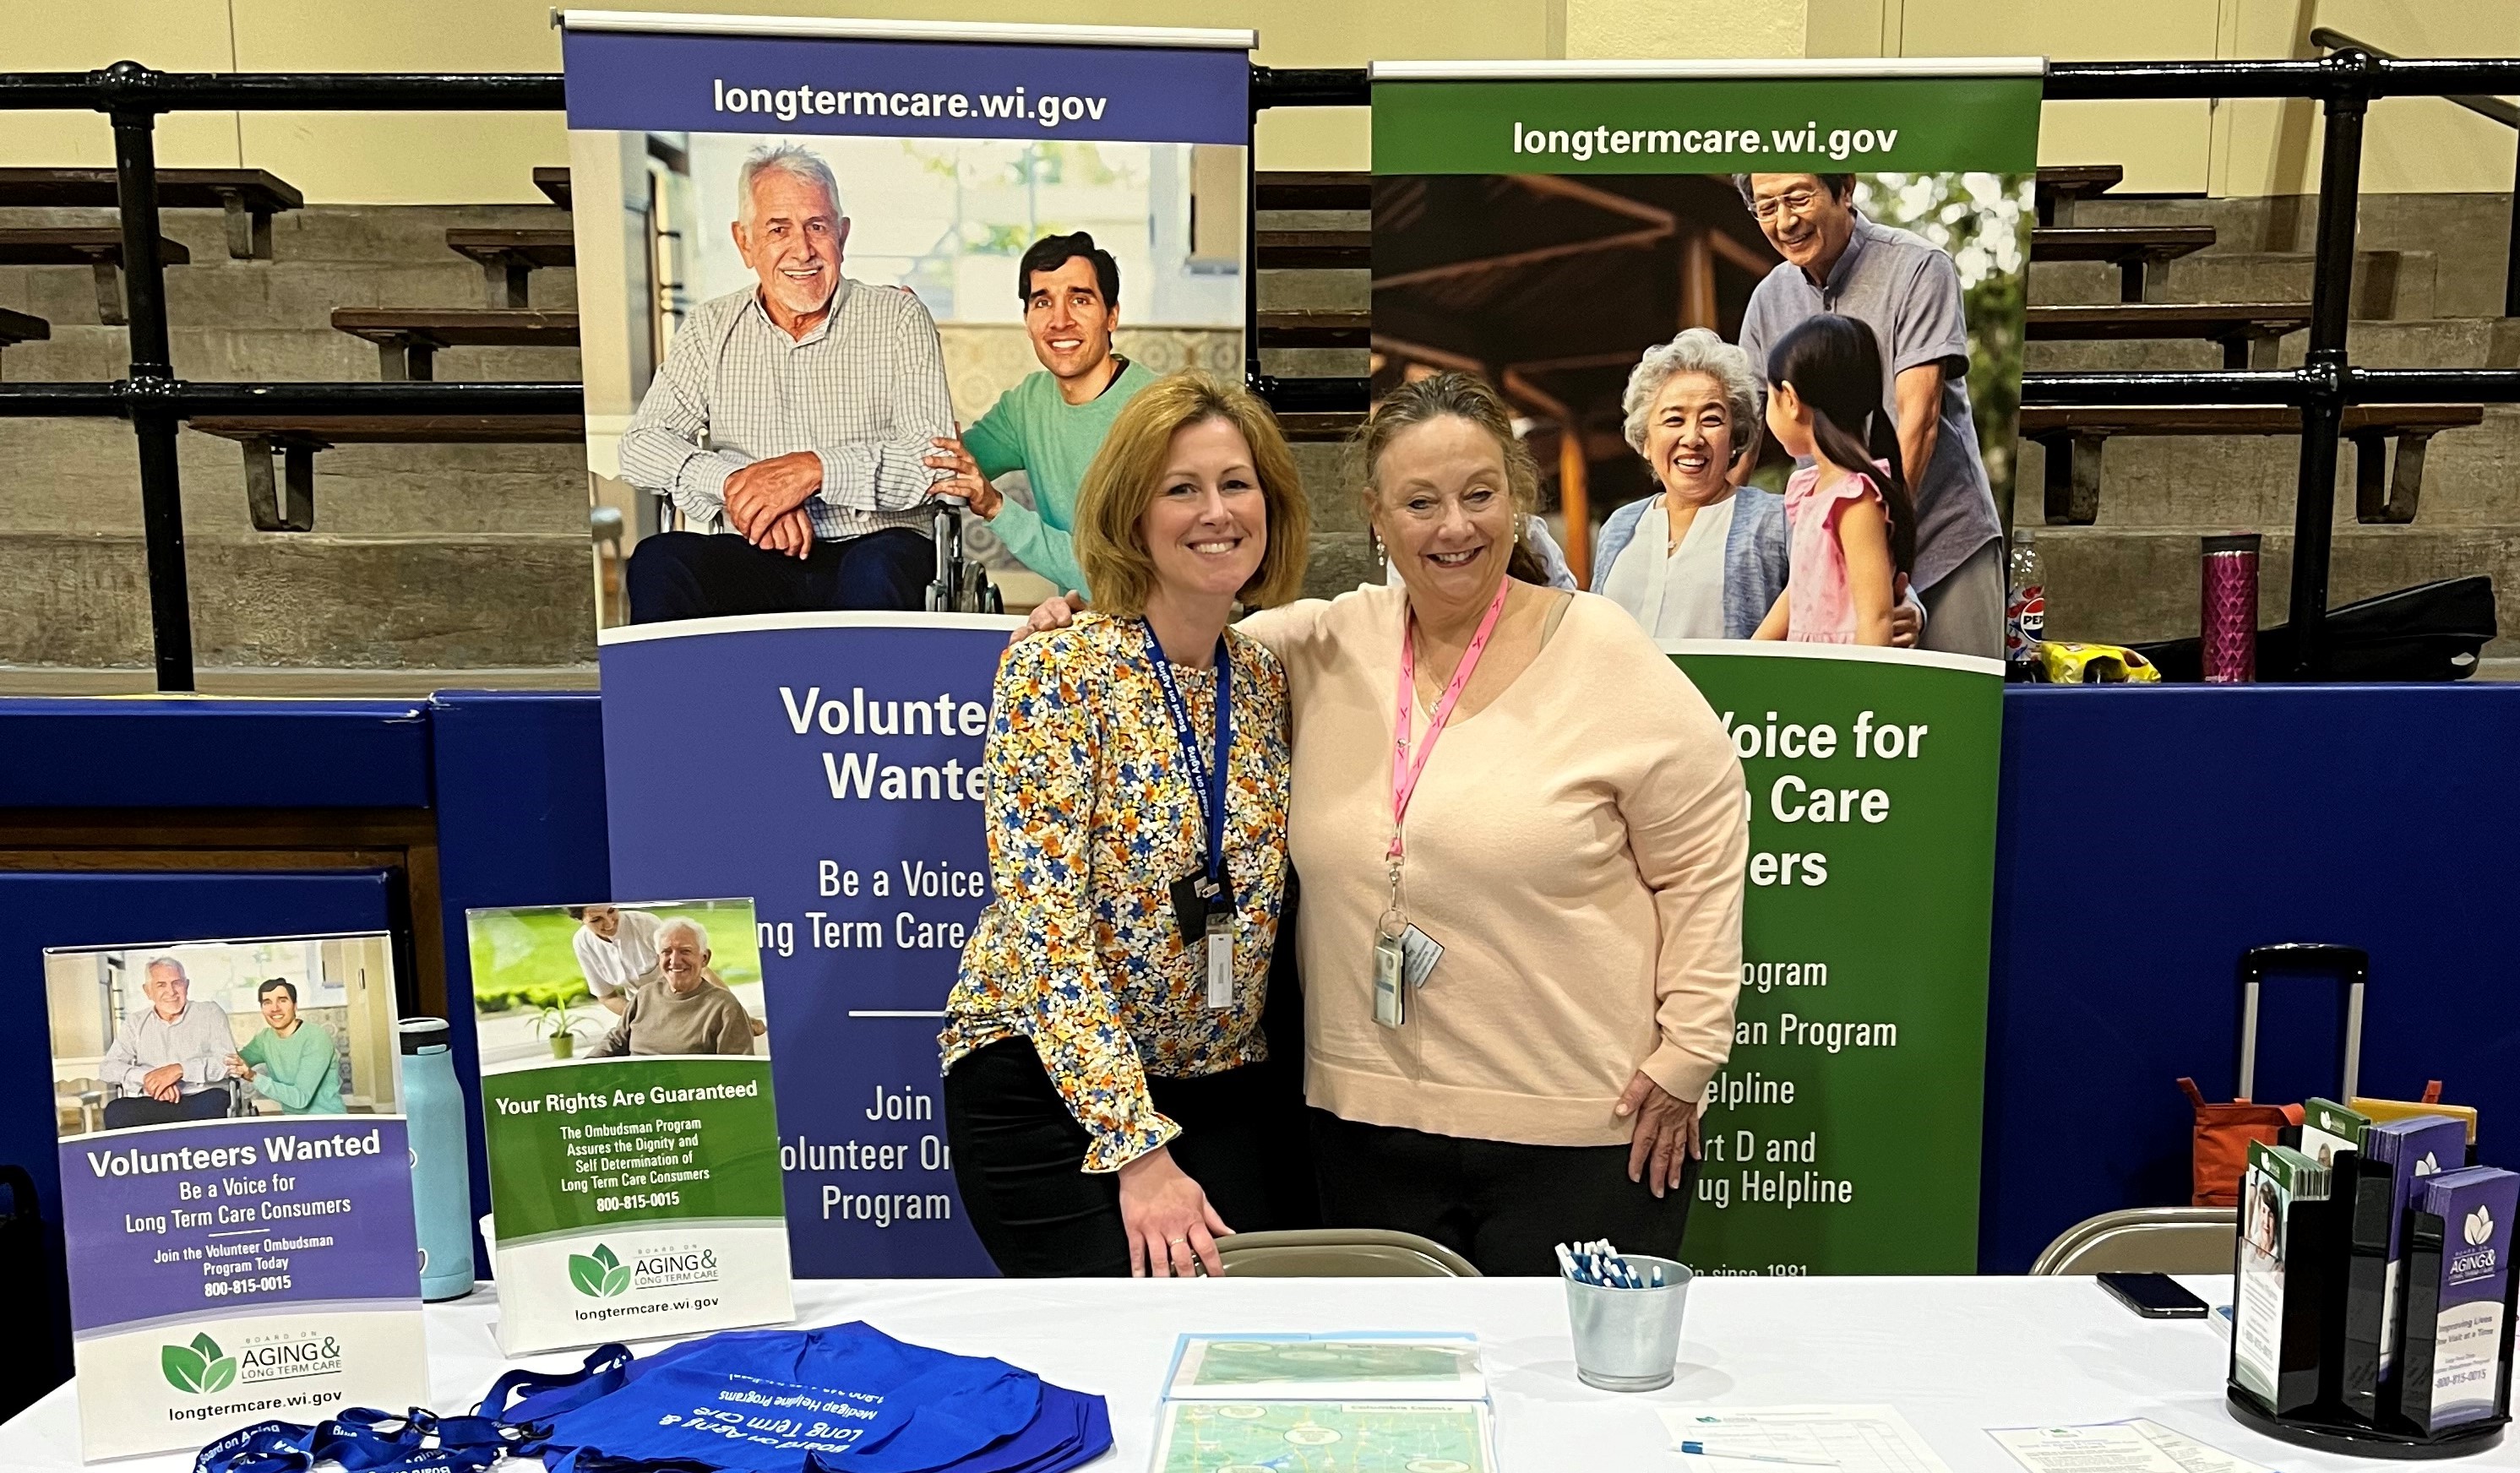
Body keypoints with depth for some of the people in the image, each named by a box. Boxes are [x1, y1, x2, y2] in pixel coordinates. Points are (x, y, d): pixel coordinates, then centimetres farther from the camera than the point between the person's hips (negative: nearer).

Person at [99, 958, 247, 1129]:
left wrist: (180, 1070, -15)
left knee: (212, 1103, -38)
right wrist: (147, 1078, -13)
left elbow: (229, 1062, -1)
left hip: (200, 1097, -3)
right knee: (115, 1111, -30)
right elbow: (108, 1068, 6)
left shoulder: (210, 1013, 11)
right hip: (149, 1104, 3)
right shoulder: (135, 1023, 18)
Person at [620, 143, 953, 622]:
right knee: (657, 562, -27)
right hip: (749, 559, 2)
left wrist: (816, 469, -18)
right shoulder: (711, 329, 14)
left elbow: (936, 459, -5)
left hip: (870, 545, -2)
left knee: (876, 570, -36)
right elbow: (641, 445, 5)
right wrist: (734, 482, -15)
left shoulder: (898, 318, 7)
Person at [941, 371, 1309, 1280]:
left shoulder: (1269, 682, 3)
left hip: (1221, 1092, 5)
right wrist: (1138, 1148, -23)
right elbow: (1046, 924, -19)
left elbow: (1264, 905, 10)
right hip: (1047, 1087, -5)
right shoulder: (1057, 673, -13)